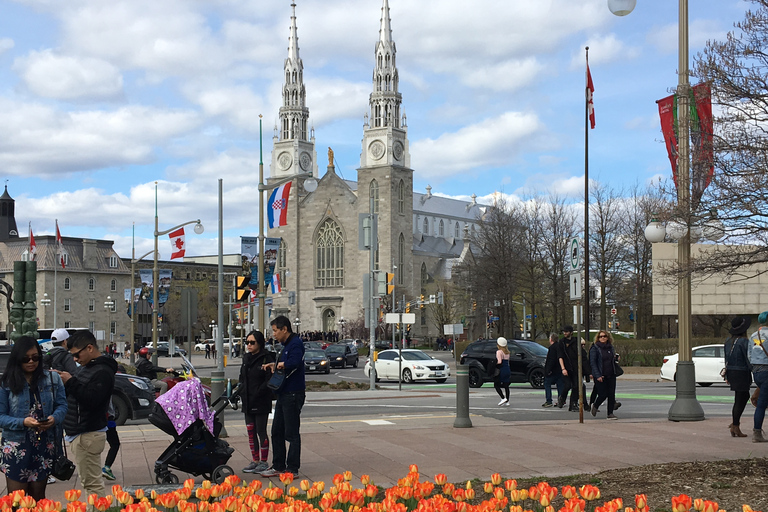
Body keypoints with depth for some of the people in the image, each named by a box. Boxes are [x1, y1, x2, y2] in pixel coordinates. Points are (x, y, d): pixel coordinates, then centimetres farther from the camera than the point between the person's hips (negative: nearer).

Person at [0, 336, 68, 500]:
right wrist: (23, 422, -22)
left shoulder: (52, 379, 3)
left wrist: (54, 418, -18)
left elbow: (62, 405, 4)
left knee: (38, 497, 15)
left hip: (45, 446, 2)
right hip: (16, 445, -2)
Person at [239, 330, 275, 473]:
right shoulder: (246, 358, 13)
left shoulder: (266, 358, -11)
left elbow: (269, 380, -15)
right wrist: (241, 391, 6)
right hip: (247, 402, 7)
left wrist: (257, 393, -18)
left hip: (261, 402, -7)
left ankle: (264, 462, 6)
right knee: (251, 432, 10)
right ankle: (255, 460, 19)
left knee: (261, 431, -2)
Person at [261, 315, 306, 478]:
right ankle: (278, 466, 24)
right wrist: (274, 365, 2)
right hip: (283, 395, 10)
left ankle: (292, 469, 2)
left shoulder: (295, 344, -15)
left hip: (293, 395, -10)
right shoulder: (286, 345, 17)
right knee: (277, 432, 15)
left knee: (292, 434, -4)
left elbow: (293, 363, -30)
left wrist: (279, 365, -13)